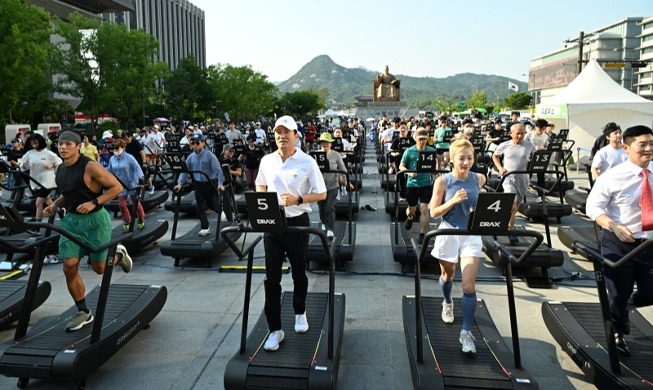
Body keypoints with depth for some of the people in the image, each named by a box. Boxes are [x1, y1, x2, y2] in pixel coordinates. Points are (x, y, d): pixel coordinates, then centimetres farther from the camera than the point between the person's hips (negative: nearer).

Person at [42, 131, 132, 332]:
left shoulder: (90, 167, -16)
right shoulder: (60, 170, 6)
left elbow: (117, 187, -17)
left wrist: (93, 203, -25)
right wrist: (55, 205, 5)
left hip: (95, 220, -6)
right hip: (71, 220, 6)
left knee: (99, 267, 3)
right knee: (69, 268, -1)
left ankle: (119, 254, 39)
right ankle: (83, 312, 13)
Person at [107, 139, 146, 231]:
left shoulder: (129, 157, -15)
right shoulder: (112, 159, 1)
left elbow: (137, 167, -17)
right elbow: (109, 170, 12)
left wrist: (141, 177, -29)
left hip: (131, 184, -5)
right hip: (121, 185, 5)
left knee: (136, 202, 6)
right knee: (122, 204, 4)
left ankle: (141, 220, 23)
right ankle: (127, 221, 20)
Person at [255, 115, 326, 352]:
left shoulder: (307, 162, -8)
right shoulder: (266, 161, 3)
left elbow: (321, 194, -6)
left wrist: (298, 199, -21)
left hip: (297, 223, -2)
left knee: (299, 274, 14)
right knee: (271, 278, 1)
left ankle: (300, 313, 40)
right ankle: (275, 330, 12)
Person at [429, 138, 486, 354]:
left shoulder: (479, 179, -3)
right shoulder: (443, 181, -12)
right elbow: (433, 213, -12)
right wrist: (453, 201, -24)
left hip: (471, 235, 1)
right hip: (448, 234, -1)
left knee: (469, 285, -7)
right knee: (447, 275, 21)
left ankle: (466, 332, 4)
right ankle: (447, 303, 53)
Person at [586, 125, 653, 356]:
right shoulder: (613, 177, -13)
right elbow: (593, 207, -12)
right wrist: (615, 226, -26)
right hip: (619, 244, -4)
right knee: (618, 295, 8)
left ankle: (623, 307, 40)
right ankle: (617, 333, 34)